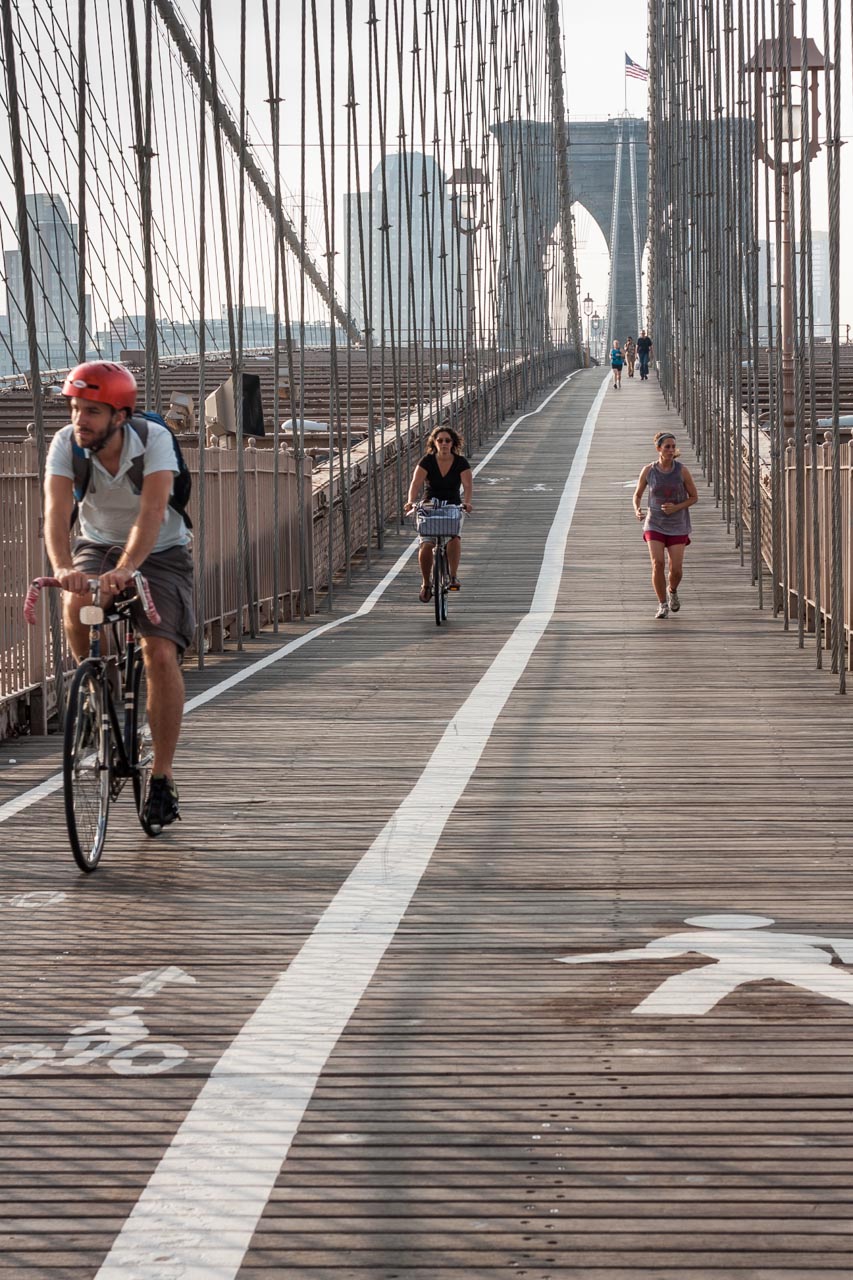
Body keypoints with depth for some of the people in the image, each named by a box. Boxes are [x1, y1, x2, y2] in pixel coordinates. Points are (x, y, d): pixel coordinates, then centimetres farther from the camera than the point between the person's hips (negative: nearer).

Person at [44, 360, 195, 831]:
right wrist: (62, 567, -51)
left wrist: (124, 570, -53)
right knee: (77, 602, -33)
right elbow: (57, 510, -32)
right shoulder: (66, 443, -20)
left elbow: (152, 512, -38)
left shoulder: (154, 439, -27)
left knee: (161, 653, -20)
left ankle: (162, 776, -8)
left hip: (159, 552, -2)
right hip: (97, 546, 2)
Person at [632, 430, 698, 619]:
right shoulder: (648, 471, -6)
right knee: (657, 564, -17)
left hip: (677, 526, 0)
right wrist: (637, 510, -13)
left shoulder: (682, 471, -10)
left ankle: (672, 591, 29)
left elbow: (694, 497, 0)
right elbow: (637, 494, 8)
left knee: (676, 569, -7)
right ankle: (662, 605, -1)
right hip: (655, 524, 0)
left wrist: (676, 507, -17)